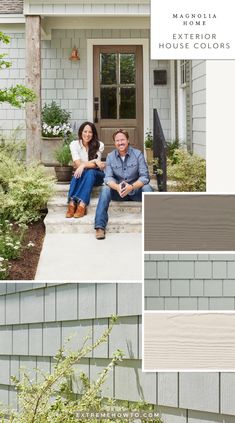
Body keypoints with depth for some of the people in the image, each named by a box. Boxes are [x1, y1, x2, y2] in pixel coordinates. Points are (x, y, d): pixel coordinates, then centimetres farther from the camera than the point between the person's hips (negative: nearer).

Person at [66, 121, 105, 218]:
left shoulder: (99, 145, -7)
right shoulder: (74, 144, -6)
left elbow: (96, 165, -13)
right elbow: (78, 164, -14)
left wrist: (84, 165, -29)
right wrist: (94, 161, -20)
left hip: (95, 175, -1)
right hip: (81, 175, 1)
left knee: (90, 172, -35)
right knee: (78, 173, -34)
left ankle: (82, 205, -50)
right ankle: (72, 203, -48)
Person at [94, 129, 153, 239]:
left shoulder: (138, 154, -7)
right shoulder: (110, 156, -1)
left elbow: (145, 176, -14)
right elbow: (108, 177, -10)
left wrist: (131, 187, -33)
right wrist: (117, 187, -33)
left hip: (136, 190, -1)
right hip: (117, 191, 1)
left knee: (147, 188, -31)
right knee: (105, 189, -27)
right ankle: (100, 227, -32)